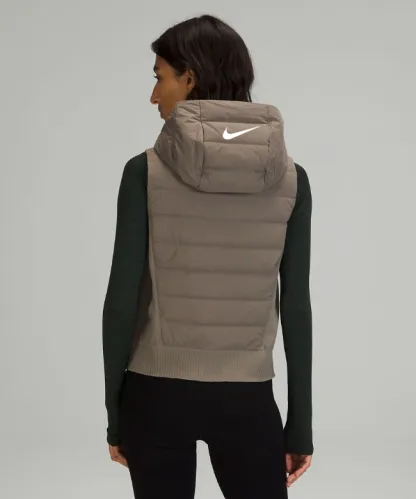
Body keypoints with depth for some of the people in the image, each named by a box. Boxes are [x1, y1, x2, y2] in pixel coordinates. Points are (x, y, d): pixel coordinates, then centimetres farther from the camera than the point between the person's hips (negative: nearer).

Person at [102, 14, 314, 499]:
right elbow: (295, 306, -2)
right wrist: (301, 422, 5)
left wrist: (114, 411, 3)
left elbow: (122, 299, -7)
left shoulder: (146, 171, -8)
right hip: (247, 400, 1)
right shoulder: (290, 176, -2)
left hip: (156, 394, -1)